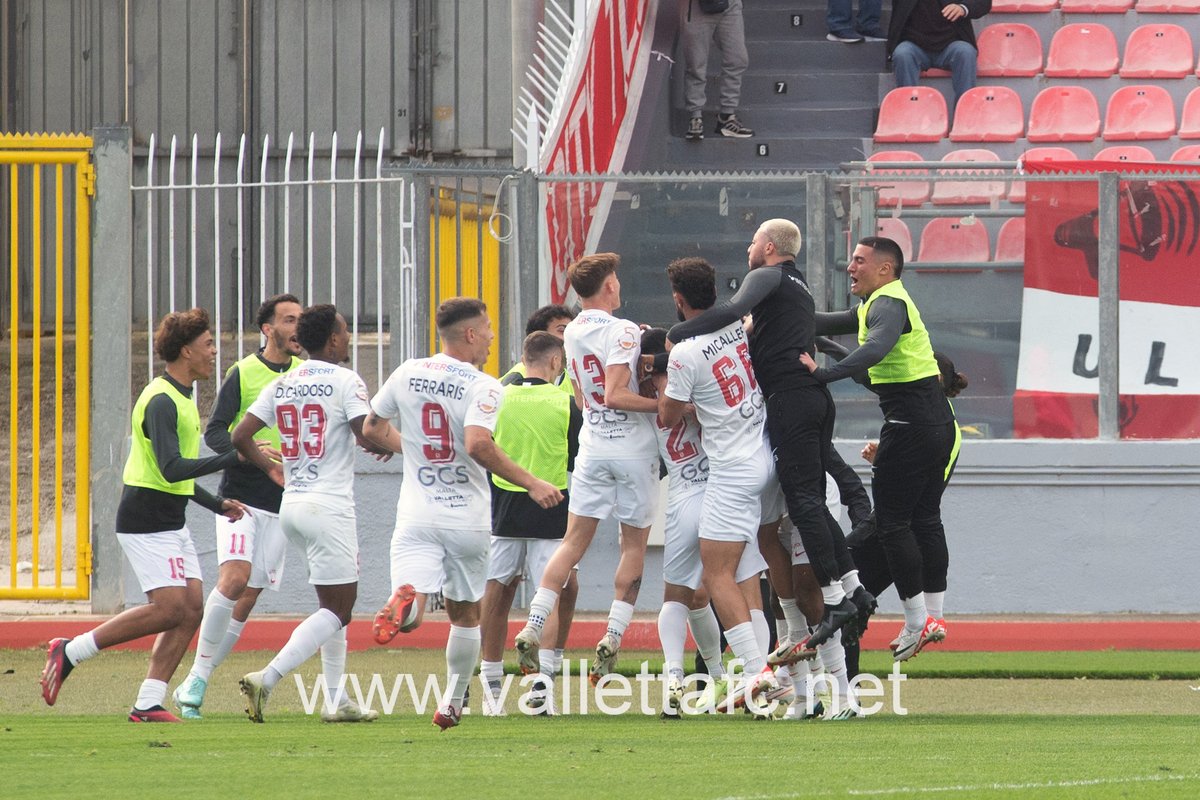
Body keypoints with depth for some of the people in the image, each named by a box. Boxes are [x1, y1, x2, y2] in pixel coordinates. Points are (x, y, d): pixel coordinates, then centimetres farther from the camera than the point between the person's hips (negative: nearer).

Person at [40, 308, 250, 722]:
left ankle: (148, 704, 0)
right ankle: (69, 653, -4)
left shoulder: (181, 398, 17)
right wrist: (236, 458, -28)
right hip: (146, 521, -10)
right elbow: (171, 468, -27)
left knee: (191, 609, 1)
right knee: (170, 608, -15)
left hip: (171, 520, 10)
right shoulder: (161, 401, -16)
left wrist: (217, 504, 19)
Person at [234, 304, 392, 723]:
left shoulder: (282, 385, 9)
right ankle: (266, 679, -19)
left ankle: (336, 699, 16)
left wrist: (271, 467, 24)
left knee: (335, 602, 18)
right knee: (337, 610, -4)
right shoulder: (345, 381, -9)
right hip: (329, 507, -8)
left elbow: (240, 437, 7)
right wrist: (387, 446, 5)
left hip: (291, 505, 8)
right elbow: (367, 436, -17)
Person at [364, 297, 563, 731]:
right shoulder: (482, 387, -12)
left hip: (416, 516, 2)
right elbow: (477, 445, -27)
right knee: (465, 614, 17)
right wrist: (531, 484, -20)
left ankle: (404, 601, -44)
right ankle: (453, 704, 22)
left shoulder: (407, 374, 4)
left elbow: (372, 429, 13)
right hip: (467, 517, -2)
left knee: (411, 615, -10)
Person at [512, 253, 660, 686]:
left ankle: (533, 627, -5)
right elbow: (615, 395, -22)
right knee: (634, 545, 6)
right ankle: (613, 637, 0)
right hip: (633, 450, -5)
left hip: (592, 450, 5)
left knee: (573, 543, 7)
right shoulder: (621, 331, -13)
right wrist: (664, 405, -19)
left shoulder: (573, 333, 8)